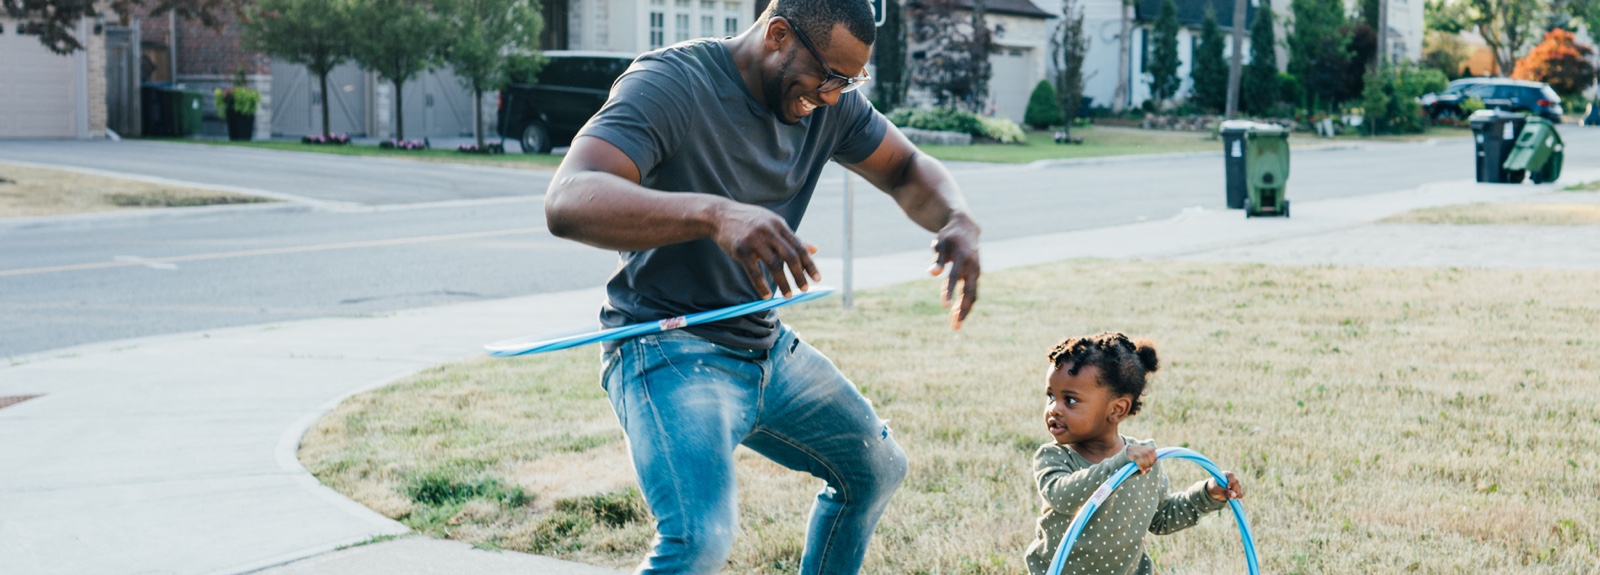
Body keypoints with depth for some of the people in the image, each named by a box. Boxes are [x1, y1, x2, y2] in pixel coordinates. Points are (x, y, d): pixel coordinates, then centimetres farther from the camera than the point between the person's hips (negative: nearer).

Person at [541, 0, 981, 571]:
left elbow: (907, 170, 12)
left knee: (878, 468, 23)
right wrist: (713, 214, -53)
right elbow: (567, 201, -36)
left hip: (767, 347, 9)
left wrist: (959, 222, -14)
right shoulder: (669, 84, -22)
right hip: (669, 349, -8)